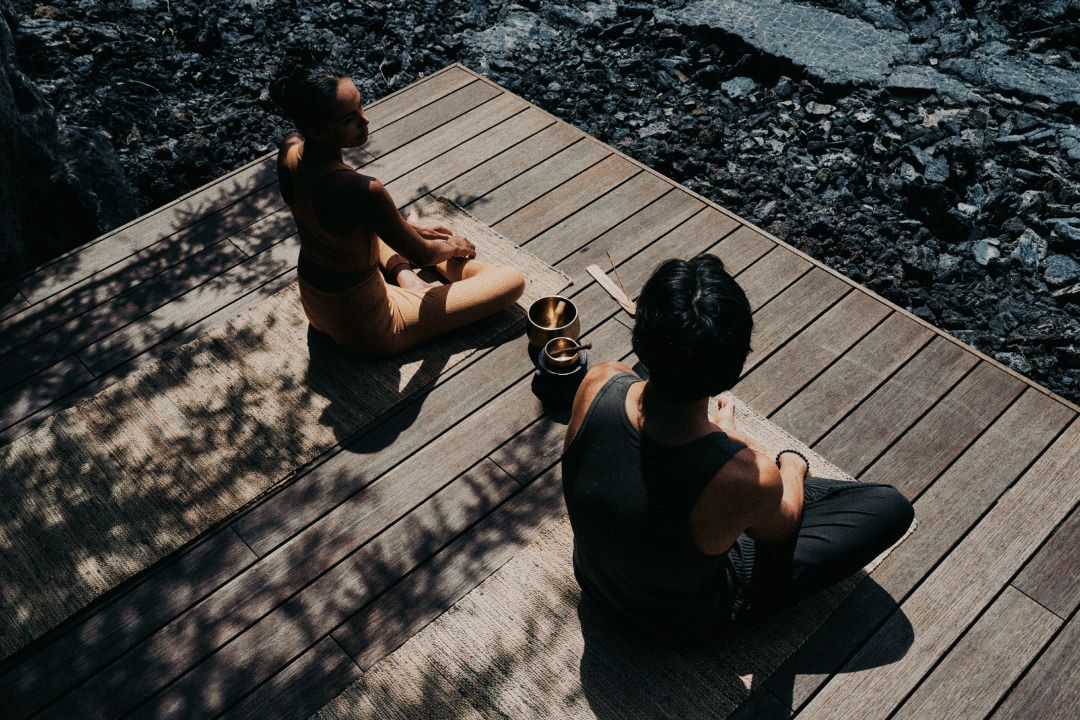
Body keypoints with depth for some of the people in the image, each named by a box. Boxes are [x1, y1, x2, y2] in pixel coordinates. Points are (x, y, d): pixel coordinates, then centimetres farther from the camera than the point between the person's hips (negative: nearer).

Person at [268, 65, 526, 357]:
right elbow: (422, 255, -18)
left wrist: (409, 226, 16)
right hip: (366, 329, -7)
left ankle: (405, 276, 15)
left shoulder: (290, 149, -13)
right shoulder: (363, 191, -37)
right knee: (512, 280, -4)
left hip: (314, 308, 8)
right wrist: (454, 246, 5)